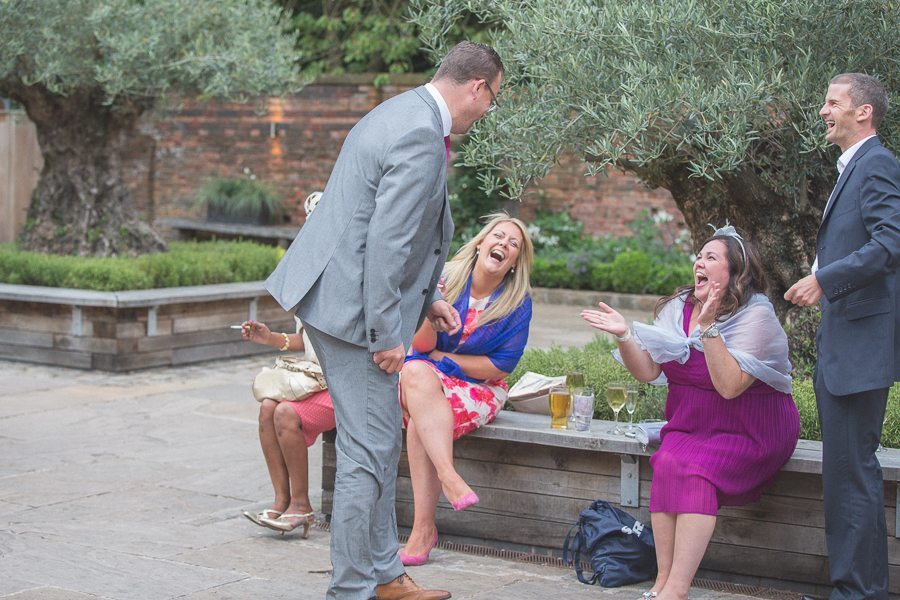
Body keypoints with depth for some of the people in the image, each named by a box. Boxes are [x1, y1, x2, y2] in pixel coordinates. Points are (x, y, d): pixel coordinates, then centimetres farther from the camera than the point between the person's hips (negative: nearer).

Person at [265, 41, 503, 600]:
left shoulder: (405, 114, 13)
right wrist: (386, 334, -18)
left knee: (382, 443, 18)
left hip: (337, 290, 11)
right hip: (352, 303, -11)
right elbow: (386, 241, -24)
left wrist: (428, 296, 20)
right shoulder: (421, 138, -21)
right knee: (370, 450, -2)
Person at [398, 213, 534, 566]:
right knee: (415, 371, -35)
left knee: (419, 424, -32)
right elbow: (421, 345, -6)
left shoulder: (519, 302, -5)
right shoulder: (446, 278, -3)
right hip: (426, 379, 2)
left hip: (480, 389, -2)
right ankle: (449, 477, -45)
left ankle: (423, 530, -32)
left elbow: (501, 367, -7)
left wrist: (441, 357, -6)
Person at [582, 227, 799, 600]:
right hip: (692, 425, 5)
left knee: (694, 468, -31)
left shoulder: (756, 315, -13)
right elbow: (647, 371, -1)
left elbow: (729, 386, -24)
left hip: (749, 431, -5)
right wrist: (624, 335, -17)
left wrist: (709, 327, -29)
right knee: (668, 462, -26)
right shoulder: (678, 308, 5)